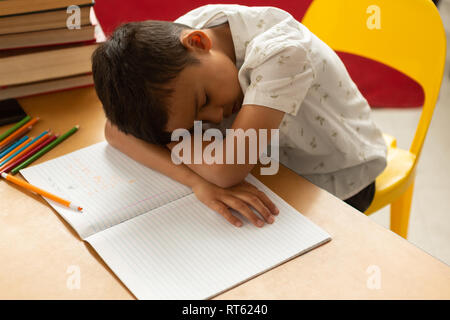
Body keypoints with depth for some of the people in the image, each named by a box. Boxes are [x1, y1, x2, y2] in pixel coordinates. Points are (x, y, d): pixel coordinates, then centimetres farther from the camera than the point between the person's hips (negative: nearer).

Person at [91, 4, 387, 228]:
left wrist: (168, 134, -28)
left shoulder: (282, 51, -38)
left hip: (336, 182, -4)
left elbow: (226, 170, -45)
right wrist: (197, 180, -39)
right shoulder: (172, 38, -22)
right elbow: (116, 131, -25)